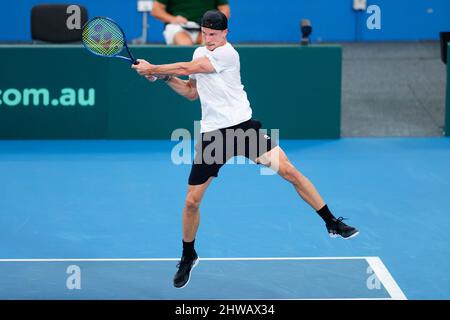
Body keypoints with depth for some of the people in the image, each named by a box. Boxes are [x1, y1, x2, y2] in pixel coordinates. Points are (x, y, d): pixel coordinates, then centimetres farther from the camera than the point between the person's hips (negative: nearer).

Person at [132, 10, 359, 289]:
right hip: (212, 135, 5)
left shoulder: (227, 53, -12)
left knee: (289, 171, -15)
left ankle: (332, 223, -3)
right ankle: (188, 257, 23)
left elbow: (187, 69, -15)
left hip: (243, 127, -5)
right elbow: (191, 92, 22)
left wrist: (153, 69, -5)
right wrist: (166, 78, 7)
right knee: (192, 201, 1)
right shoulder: (200, 53, 12)